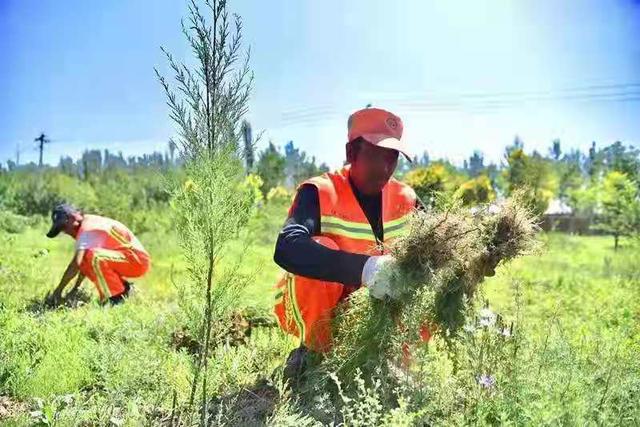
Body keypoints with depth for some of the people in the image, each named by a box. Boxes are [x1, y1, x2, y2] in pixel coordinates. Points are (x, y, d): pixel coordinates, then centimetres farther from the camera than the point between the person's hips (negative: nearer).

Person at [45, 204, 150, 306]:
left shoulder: (87, 228, -16)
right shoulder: (90, 223, 13)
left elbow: (76, 263, -26)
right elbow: (84, 263, 19)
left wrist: (58, 290, -20)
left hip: (138, 260, -10)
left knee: (94, 256, -29)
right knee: (85, 260, 2)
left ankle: (116, 297, -14)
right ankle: (124, 287, 9)